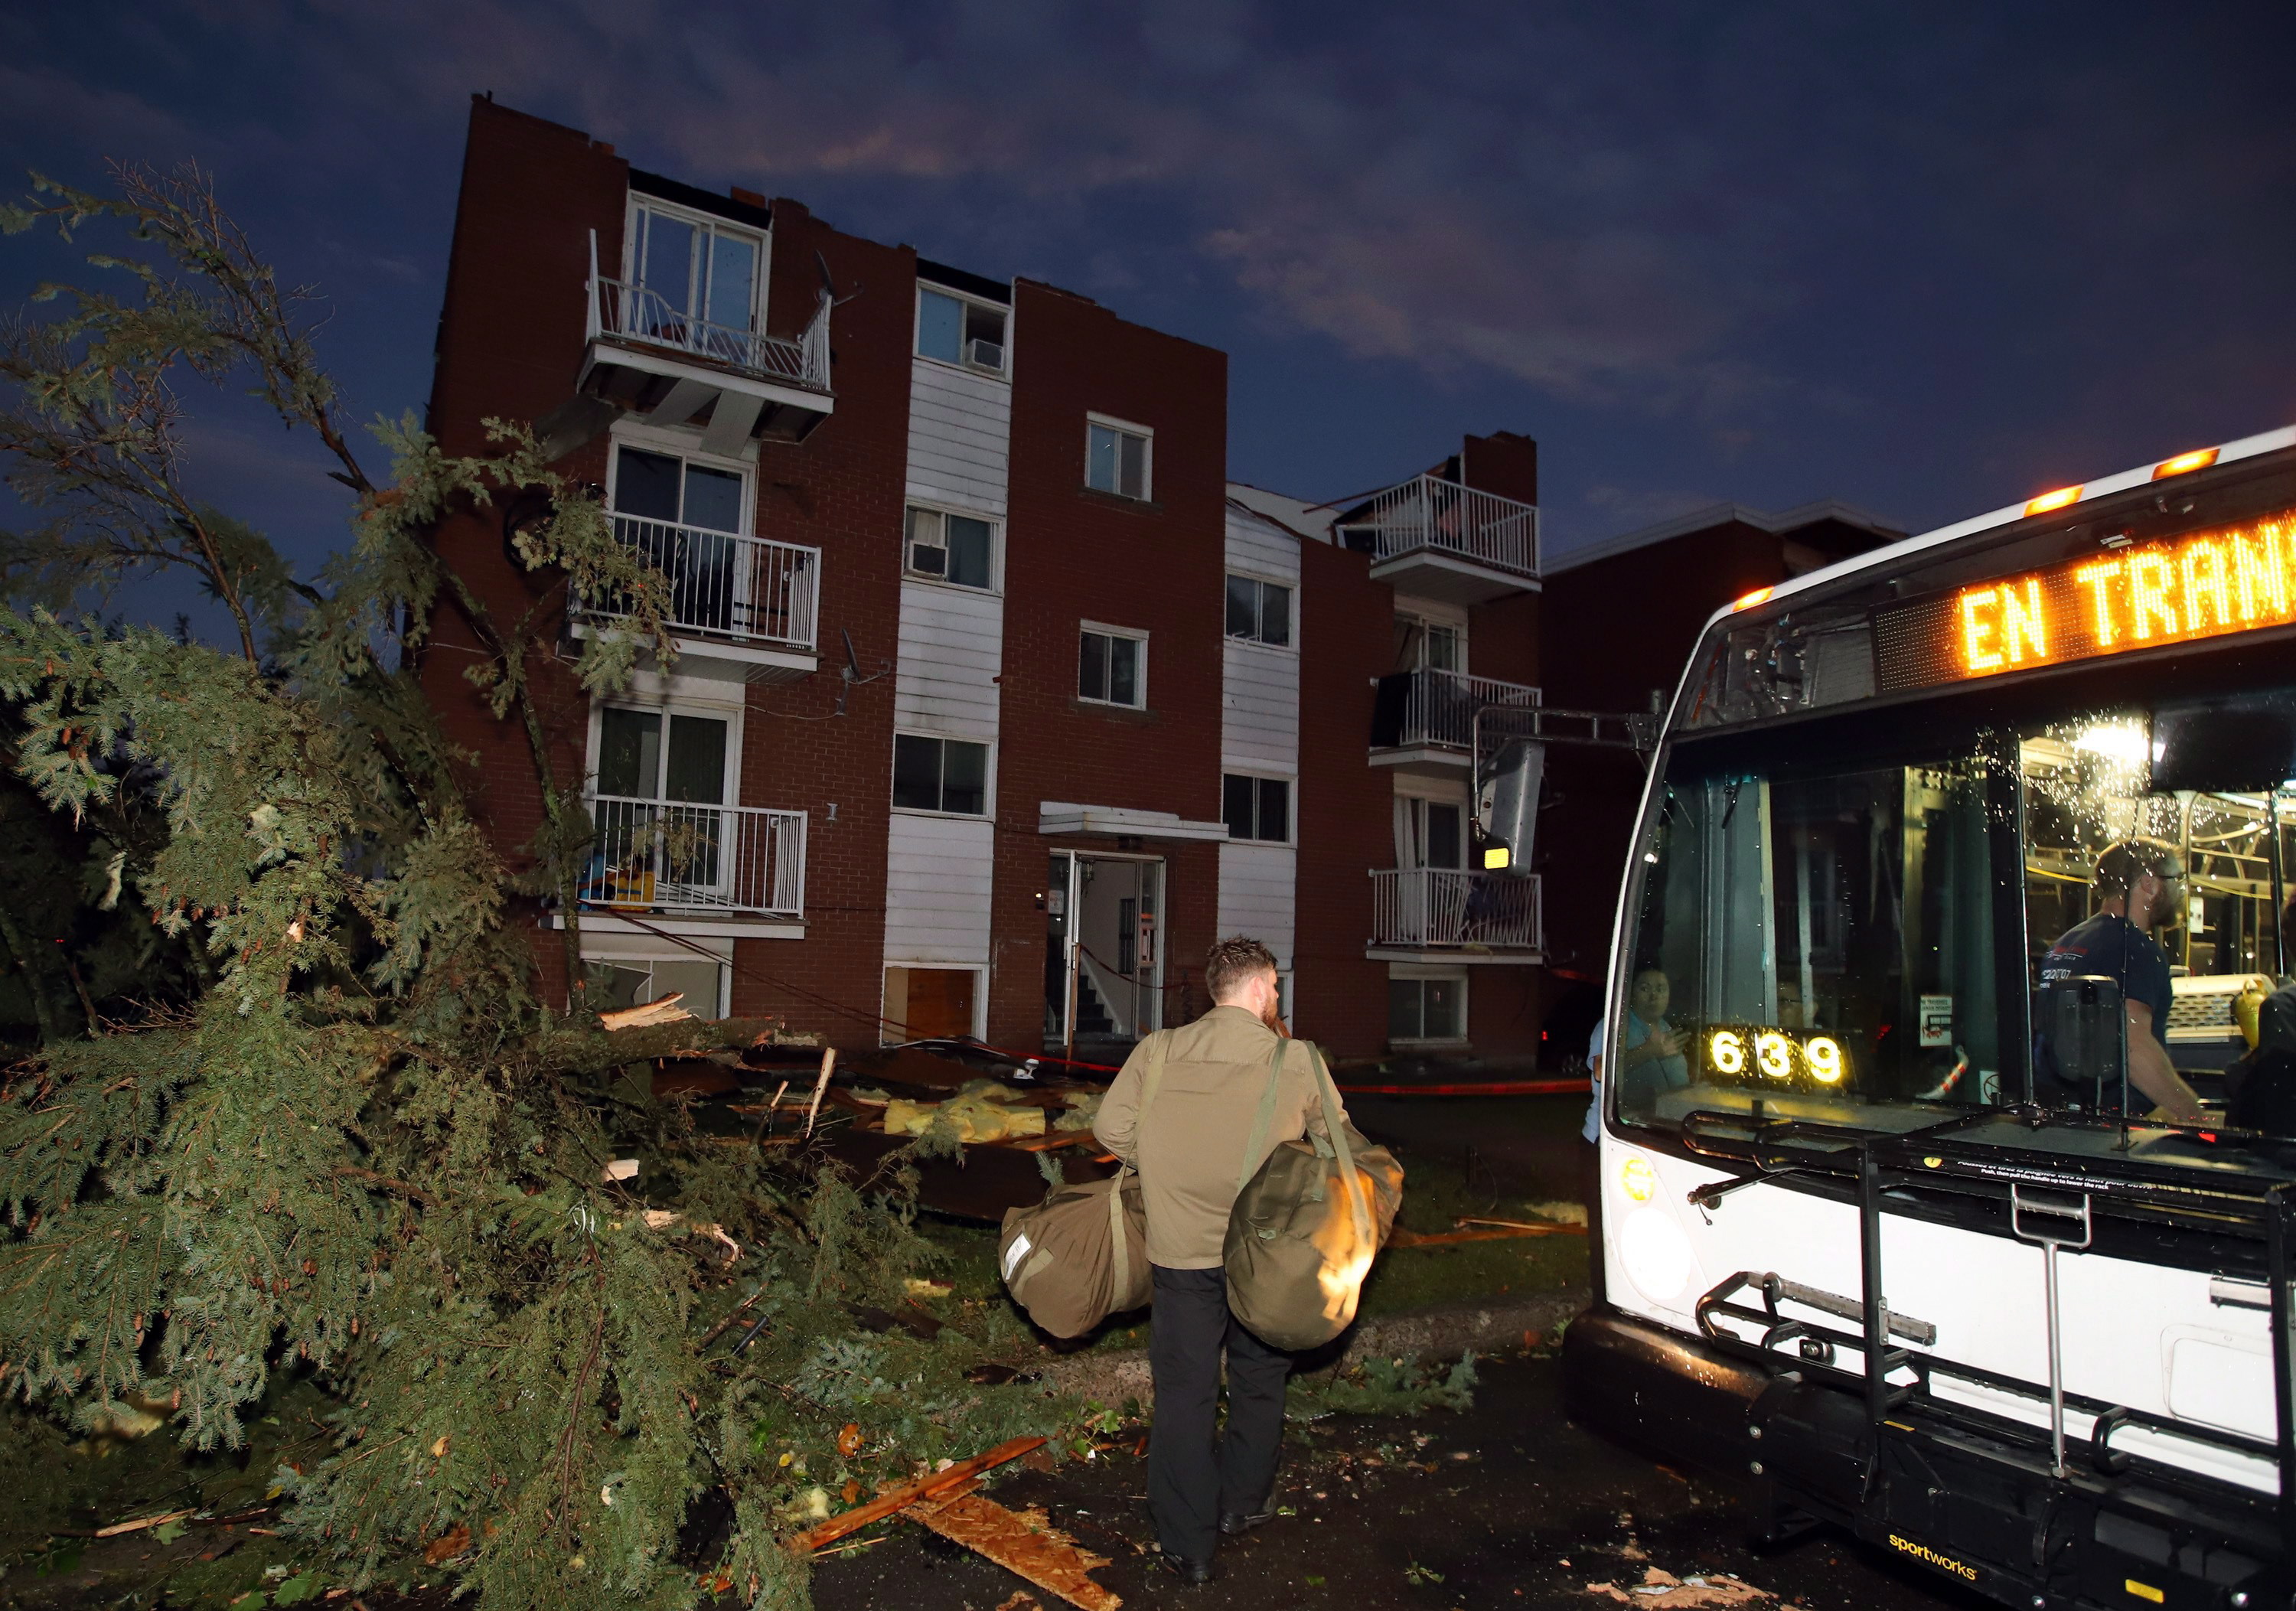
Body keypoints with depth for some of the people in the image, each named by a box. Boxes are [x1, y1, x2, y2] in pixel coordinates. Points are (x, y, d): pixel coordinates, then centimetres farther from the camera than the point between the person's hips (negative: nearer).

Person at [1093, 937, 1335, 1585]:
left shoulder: (1157, 1051, -6)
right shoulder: (1297, 1063, -9)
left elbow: (1111, 1128, -7)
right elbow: (1333, 1144, 3)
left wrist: (1168, 1166, 7)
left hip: (1180, 1250, 0)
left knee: (1183, 1394, 12)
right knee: (1258, 1383, 23)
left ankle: (1188, 1544, 19)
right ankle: (1242, 1502, 40)